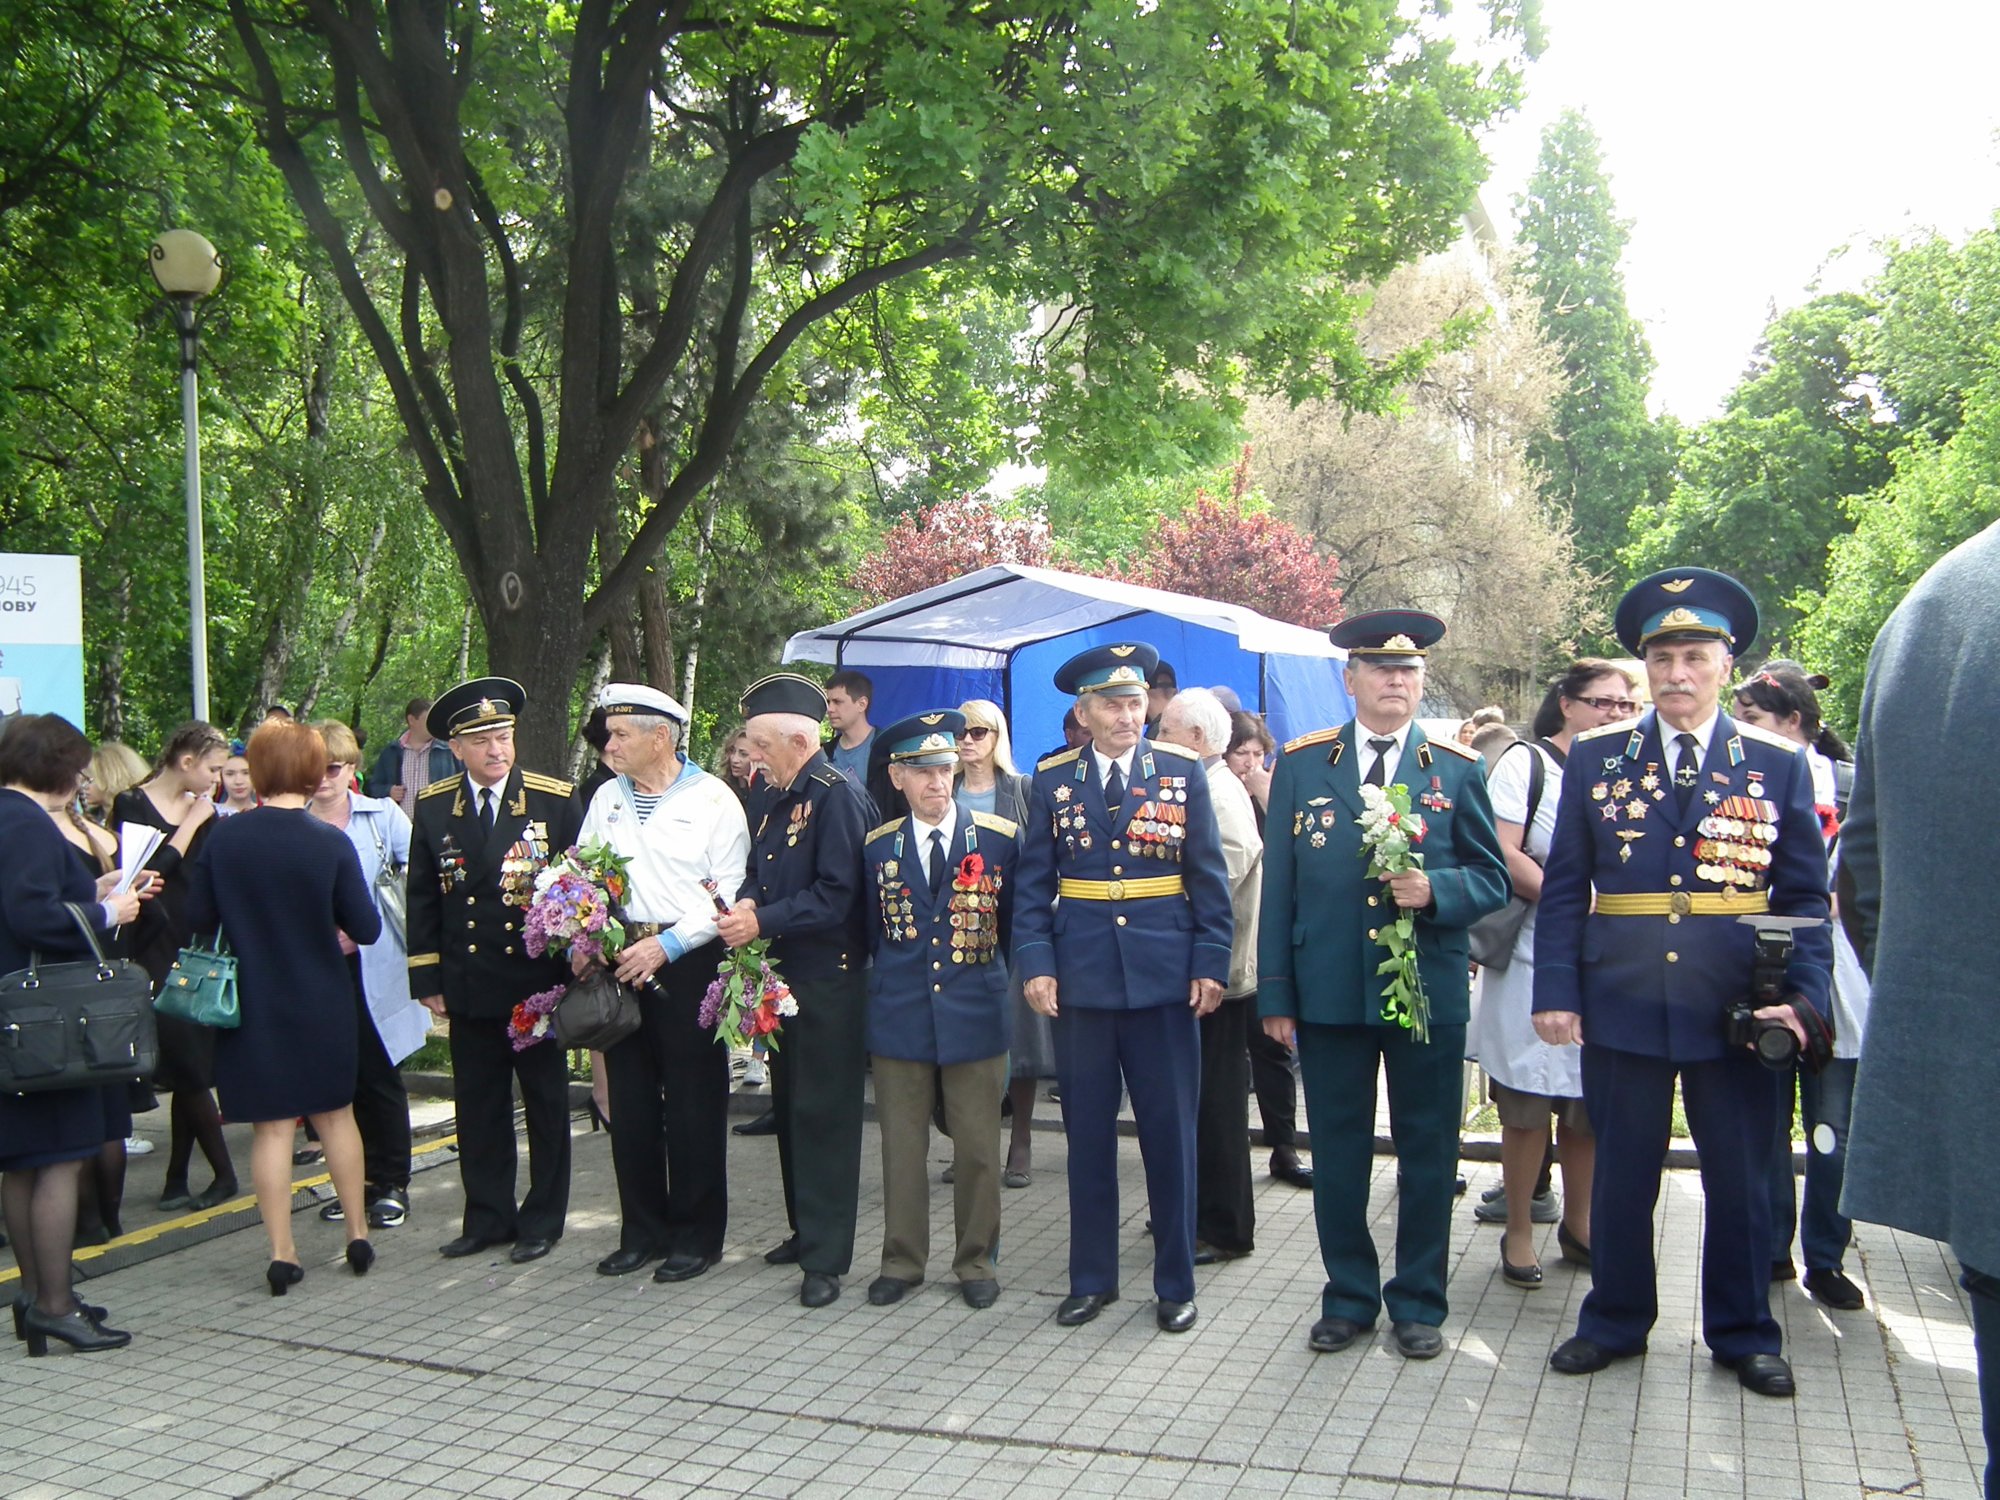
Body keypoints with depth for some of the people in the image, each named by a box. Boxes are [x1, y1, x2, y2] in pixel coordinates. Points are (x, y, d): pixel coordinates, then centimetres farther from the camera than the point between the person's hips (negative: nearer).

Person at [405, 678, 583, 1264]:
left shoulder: (556, 800, -5)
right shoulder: (433, 808, 3)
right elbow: (422, 899, 8)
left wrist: (577, 964, -5)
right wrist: (427, 977, 4)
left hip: (539, 980, -2)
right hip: (469, 987, 3)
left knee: (546, 1104, 8)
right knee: (478, 1106, 10)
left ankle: (542, 1220, 20)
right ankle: (487, 1218, 23)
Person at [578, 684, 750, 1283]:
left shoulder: (713, 800, -4)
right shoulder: (607, 799, 12)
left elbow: (728, 895, -9)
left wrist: (667, 945, -17)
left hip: (689, 962, -5)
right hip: (619, 962, 5)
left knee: (694, 1103, 1)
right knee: (630, 1101, 10)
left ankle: (697, 1234, 14)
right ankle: (643, 1230, 23)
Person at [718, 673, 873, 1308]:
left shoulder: (839, 797, -15)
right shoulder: (775, 799, 12)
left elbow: (836, 894, -21)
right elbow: (758, 872, 14)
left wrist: (764, 922, -21)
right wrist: (744, 905, -7)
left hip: (829, 979, -9)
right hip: (783, 974, 9)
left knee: (823, 1114, -3)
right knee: (790, 1107, 16)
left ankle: (825, 1257, 5)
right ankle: (805, 1231, 30)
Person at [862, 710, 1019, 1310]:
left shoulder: (1000, 838, -2)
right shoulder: (878, 847, 5)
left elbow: (1014, 922, 7)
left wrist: (982, 970, 9)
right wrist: (897, 975, 10)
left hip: (976, 1014, -1)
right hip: (899, 1017, 2)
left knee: (977, 1148, 6)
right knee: (901, 1147, 8)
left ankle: (976, 1261, 20)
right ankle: (902, 1260, 21)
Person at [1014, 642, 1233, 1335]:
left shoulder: (1183, 771, 2)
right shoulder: (1052, 779, 4)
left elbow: (1209, 878, 2)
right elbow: (1033, 882, 4)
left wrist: (1211, 964, -5)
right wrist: (1035, 962, -7)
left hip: (1164, 976, -1)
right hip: (1081, 977, 1)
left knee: (1170, 1135, 5)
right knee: (1087, 1134, 9)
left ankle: (1175, 1284, 19)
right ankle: (1091, 1278, 23)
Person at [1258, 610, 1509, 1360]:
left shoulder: (1457, 769, 4)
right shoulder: (1302, 764, 5)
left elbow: (1491, 879, 4)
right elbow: (1278, 885, 4)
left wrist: (1435, 890, -18)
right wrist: (1275, 992, 0)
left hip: (1428, 990, 0)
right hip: (1328, 990, 1)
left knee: (1428, 1153, 8)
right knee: (1337, 1153, 9)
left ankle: (1418, 1304, 23)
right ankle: (1349, 1297, 25)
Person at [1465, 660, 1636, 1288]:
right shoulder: (1525, 763, -3)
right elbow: (1502, 855, -13)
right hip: (1534, 960, -5)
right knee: (1528, 1107, 1)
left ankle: (1577, 1224, 26)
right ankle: (1518, 1233, 13)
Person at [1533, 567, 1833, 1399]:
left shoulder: (1779, 764, 2)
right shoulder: (1595, 758, 3)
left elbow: (1805, 897, 3)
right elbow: (1563, 889, 2)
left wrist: (1803, 997, -9)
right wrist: (1556, 990, -6)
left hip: (1737, 1011, 0)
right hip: (1622, 1007, 0)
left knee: (1740, 1179, 11)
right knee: (1622, 1173, 11)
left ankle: (1743, 1335, 29)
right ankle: (1615, 1322, 28)